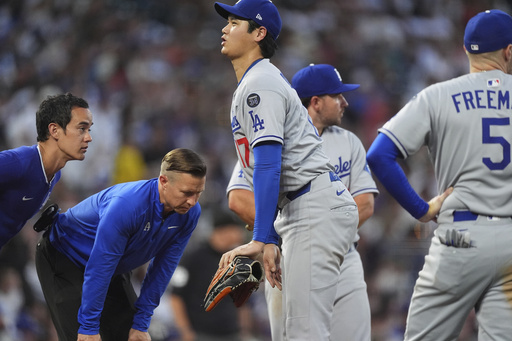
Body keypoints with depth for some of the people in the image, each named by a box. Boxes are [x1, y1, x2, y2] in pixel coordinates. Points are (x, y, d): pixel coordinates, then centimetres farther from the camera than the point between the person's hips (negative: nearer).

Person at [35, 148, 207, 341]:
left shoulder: (190, 213, -18)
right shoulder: (126, 205, -39)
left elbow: (163, 267, -9)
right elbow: (98, 268, -35)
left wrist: (141, 324, -8)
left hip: (113, 265, 7)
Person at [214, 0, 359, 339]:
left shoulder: (260, 84, -10)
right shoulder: (251, 84, 23)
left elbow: (268, 165, -20)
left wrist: (262, 240, -24)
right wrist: (270, 241, 20)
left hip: (317, 208, -11)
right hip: (299, 210, 11)